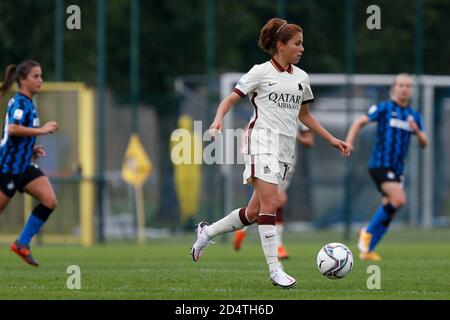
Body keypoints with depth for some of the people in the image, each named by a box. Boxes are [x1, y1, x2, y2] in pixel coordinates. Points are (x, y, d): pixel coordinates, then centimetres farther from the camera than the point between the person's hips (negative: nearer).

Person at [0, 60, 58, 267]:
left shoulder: (27, 102, 14)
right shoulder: (20, 102, -15)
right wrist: (41, 130, -26)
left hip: (23, 166, 9)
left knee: (50, 201, -6)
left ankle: (22, 244, 1)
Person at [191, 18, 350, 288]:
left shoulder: (301, 78, 14)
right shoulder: (261, 72, -3)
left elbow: (304, 115, 25)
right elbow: (230, 100, -4)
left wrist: (332, 139, 20)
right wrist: (219, 120, -24)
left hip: (286, 149, 6)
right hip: (263, 141, -6)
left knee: (254, 211, 7)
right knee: (270, 203, -17)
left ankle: (208, 232, 28)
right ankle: (275, 269, -15)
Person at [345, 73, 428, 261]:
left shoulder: (414, 116, 13)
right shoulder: (384, 108, -2)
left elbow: (424, 144, 11)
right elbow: (359, 122, 0)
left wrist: (417, 131, -10)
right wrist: (348, 143, -13)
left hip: (397, 168, 7)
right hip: (380, 165, -7)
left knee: (389, 210, 5)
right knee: (399, 200, -24)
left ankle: (367, 250, 14)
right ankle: (368, 231, -9)